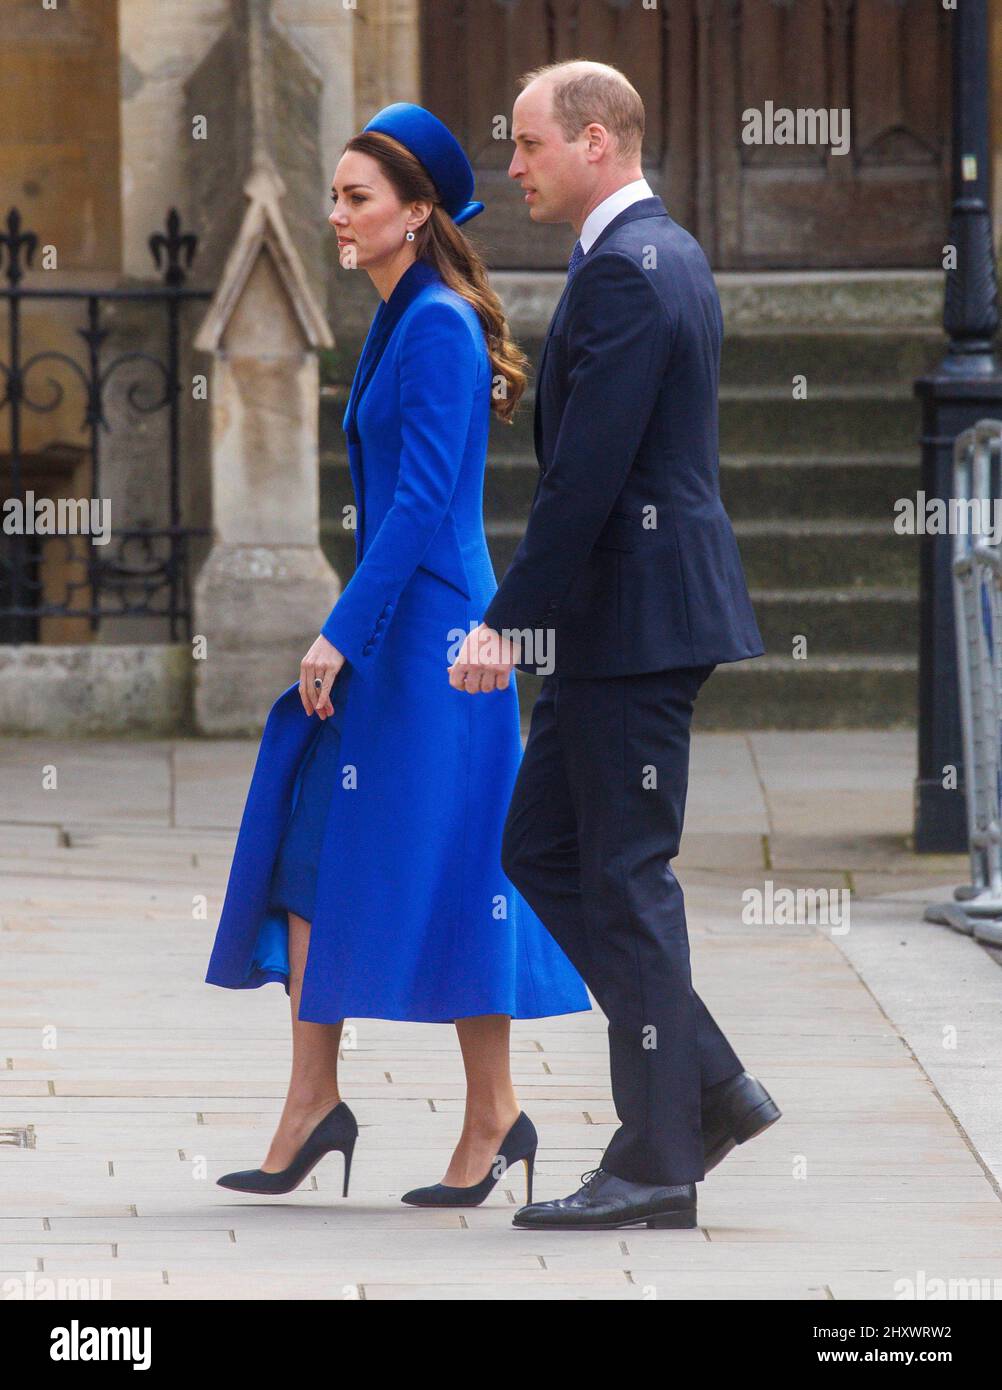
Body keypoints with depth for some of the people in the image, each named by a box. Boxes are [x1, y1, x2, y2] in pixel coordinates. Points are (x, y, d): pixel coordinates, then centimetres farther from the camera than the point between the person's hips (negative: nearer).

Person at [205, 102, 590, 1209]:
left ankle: (493, 1115, 4)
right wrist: (343, 635, 21)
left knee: (441, 865, -4)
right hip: (384, 631, 10)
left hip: (428, 626, -10)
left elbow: (424, 498, -20)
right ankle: (311, 1103, 5)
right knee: (308, 839, 5)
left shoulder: (439, 327, -14)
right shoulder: (399, 324, 14)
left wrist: (342, 632, -20)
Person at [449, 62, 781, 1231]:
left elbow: (587, 471, -22)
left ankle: (658, 1164, 1)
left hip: (634, 610, -10)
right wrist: (531, 614, 20)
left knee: (627, 873, -4)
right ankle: (708, 1088, 15)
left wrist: (510, 619, -19)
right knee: (542, 850, 14)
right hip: (621, 619, 10)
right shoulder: (664, 253, 16)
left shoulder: (625, 272, -17)